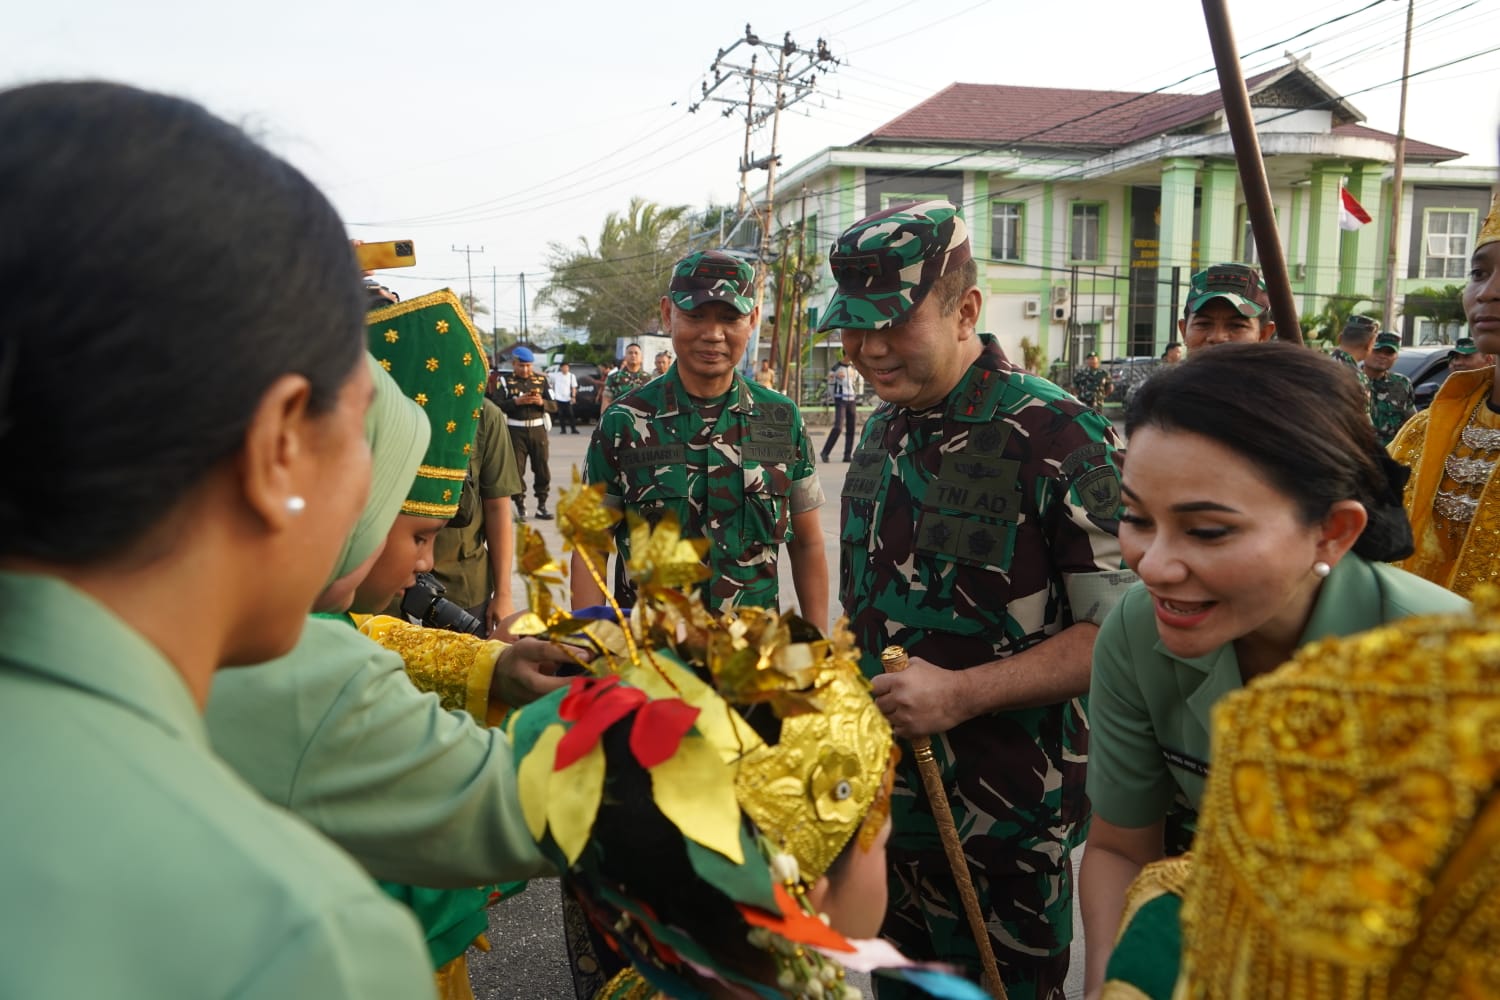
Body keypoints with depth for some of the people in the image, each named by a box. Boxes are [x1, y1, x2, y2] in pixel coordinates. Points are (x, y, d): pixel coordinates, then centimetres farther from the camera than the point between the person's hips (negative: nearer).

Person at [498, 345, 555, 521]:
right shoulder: (507, 382, 2)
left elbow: (554, 406, 5)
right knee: (516, 470, -1)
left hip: (538, 429, 2)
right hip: (516, 430, -2)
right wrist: (516, 402, -20)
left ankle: (541, 506, 15)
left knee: (542, 469, 4)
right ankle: (520, 507, 7)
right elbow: (499, 406, -7)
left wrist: (542, 402, -14)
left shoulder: (541, 380, 7)